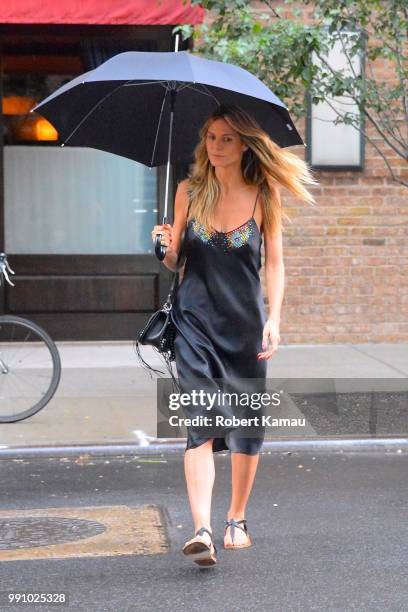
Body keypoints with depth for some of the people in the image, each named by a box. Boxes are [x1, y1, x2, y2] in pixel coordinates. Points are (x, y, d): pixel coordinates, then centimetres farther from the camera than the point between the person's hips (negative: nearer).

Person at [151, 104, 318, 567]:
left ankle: (236, 520, 25)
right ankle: (201, 530, -22)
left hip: (245, 323, 0)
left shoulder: (263, 196, 0)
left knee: (247, 425, 6)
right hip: (195, 321, 0)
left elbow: (275, 263, 0)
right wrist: (167, 248, -11)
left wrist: (273, 319, -13)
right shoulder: (189, 191, 4)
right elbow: (175, 260, 12)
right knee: (200, 421, -13)